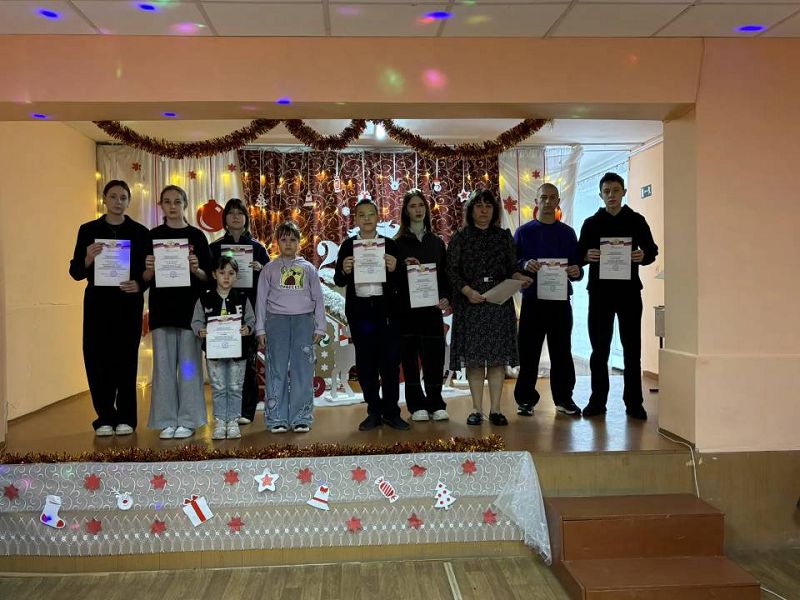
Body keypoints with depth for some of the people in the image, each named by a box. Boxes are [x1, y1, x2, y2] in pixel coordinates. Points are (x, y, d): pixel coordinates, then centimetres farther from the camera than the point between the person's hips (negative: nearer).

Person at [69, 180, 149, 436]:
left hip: (128, 303, -1)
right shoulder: (88, 230, 7)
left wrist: (139, 284, -15)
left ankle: (125, 418, 10)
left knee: (126, 358, 0)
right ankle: (105, 418, 11)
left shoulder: (140, 232, 5)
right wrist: (88, 258, -16)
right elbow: (75, 272, 4)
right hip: (98, 302, 1)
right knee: (97, 358, -1)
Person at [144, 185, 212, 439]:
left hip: (190, 306, -1)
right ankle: (167, 421, 13)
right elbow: (145, 278, 8)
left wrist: (196, 269, -16)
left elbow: (208, 277, 4)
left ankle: (187, 420, 10)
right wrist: (150, 269, -13)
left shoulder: (197, 236, 5)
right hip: (162, 306, 1)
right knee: (164, 363, 3)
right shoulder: (153, 236, 8)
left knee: (189, 363, 1)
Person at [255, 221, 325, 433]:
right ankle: (277, 420, 4)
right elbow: (261, 299, 9)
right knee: (277, 370, -2)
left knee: (303, 370, -2)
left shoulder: (308, 268, 13)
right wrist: (260, 329, 3)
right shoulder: (270, 269, 11)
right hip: (276, 320, 0)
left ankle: (301, 418, 4)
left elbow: (318, 298, 12)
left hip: (304, 320, 1)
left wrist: (319, 327, 5)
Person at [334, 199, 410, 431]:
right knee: (365, 362, 7)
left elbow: (401, 282, 3)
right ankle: (374, 412, 19)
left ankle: (391, 412, 13)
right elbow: (338, 281, 4)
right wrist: (344, 270, -16)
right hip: (359, 310, 1)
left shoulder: (390, 245, 5)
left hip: (386, 309, -1)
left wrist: (394, 269, -16)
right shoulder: (347, 246, 7)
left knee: (390, 360, 0)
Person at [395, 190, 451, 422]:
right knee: (410, 357, 2)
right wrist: (403, 266, -17)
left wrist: (445, 297, -4)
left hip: (432, 307, 2)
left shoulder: (437, 242, 13)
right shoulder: (398, 243, 5)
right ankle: (417, 406, 12)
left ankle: (435, 404, 13)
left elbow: (445, 274, 11)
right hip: (406, 307, -2)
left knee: (434, 355, 1)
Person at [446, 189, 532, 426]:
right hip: (470, 303, -1)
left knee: (498, 356, 0)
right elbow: (451, 270, 0)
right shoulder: (460, 238, 6)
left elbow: (512, 268, 11)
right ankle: (477, 409, 8)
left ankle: (495, 409, 7)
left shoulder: (504, 237, 12)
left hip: (499, 302, 2)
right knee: (474, 357, -1)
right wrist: (467, 290, -15)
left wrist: (521, 278, -11)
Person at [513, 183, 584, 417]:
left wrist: (576, 271, -11)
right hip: (532, 300, -2)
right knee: (528, 352, 1)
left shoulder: (567, 233, 12)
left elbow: (577, 266, 12)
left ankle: (564, 398, 18)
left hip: (560, 301, 2)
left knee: (562, 352, 7)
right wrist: (525, 265, -19)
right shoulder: (524, 232, 7)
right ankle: (525, 399, 11)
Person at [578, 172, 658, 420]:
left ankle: (634, 403, 10)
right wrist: (587, 256, -15)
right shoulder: (591, 223, 9)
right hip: (600, 290, 0)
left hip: (629, 290, 0)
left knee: (632, 348, 3)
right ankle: (597, 401, 13)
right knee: (599, 348, 4)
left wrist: (643, 256, -14)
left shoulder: (636, 221, 7)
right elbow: (579, 255, 8)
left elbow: (652, 250, 8)